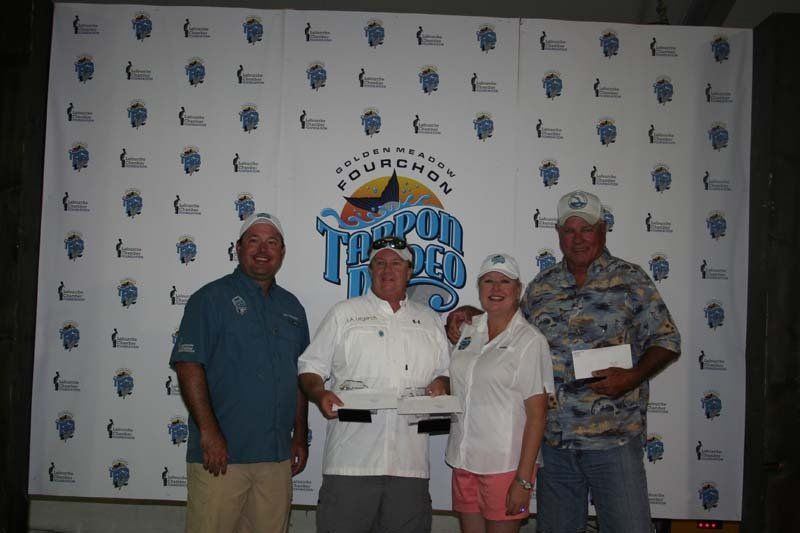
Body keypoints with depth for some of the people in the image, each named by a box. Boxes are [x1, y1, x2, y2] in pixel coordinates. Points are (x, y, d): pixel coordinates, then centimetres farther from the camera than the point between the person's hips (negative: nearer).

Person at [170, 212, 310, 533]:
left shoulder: (292, 307, 15)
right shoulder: (211, 298, -3)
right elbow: (188, 366, -11)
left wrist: (300, 436, 13)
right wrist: (209, 433, -17)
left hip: (277, 457, 5)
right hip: (221, 456, -5)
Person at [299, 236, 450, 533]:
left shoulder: (430, 321, 18)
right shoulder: (344, 313, 9)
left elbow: (445, 373, 23)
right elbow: (310, 368, 6)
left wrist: (441, 385, 0)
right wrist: (319, 394, -14)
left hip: (410, 464, 3)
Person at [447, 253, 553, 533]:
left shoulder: (530, 341, -8)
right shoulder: (467, 332, 9)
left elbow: (537, 414, -11)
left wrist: (524, 480, -16)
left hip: (505, 465, -5)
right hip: (463, 462, 5)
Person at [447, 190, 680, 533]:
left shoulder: (630, 280, 0)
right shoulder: (541, 287, 12)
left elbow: (665, 341, -1)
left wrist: (632, 377, -17)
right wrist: (470, 313, 10)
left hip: (613, 440, -4)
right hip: (553, 439, 4)